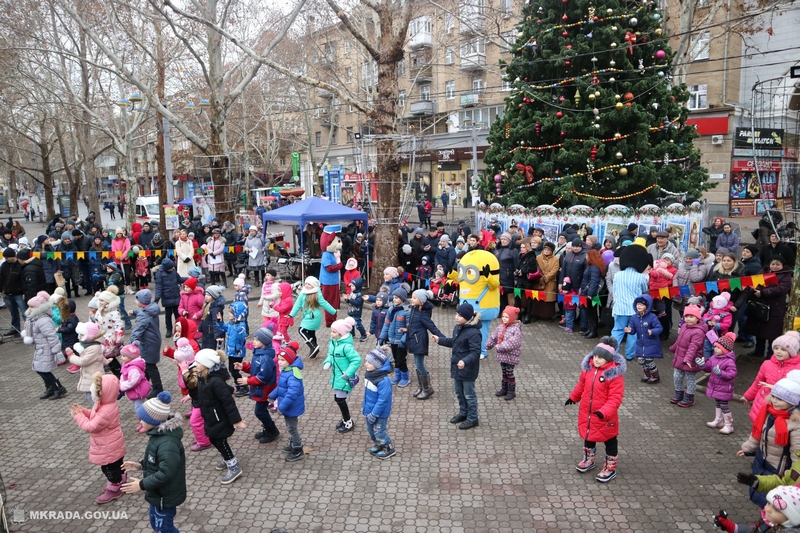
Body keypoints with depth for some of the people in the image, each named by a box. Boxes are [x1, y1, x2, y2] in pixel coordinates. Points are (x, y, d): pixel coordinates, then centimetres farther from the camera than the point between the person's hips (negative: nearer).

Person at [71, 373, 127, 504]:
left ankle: (114, 490, 29)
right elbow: (96, 417, 12)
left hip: (109, 448, -10)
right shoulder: (106, 404, -4)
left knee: (109, 468, 11)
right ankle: (118, 483, 44)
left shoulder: (106, 411, -36)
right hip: (112, 445, 10)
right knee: (116, 466, 26)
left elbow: (91, 426, -27)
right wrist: (83, 410, 1)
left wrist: (78, 416, -16)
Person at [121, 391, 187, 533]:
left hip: (166, 496, -10)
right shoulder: (159, 433, -3)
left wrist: (142, 485, -25)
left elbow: (166, 473, -34)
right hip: (158, 493, 10)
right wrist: (141, 465, 4)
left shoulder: (167, 444, -35)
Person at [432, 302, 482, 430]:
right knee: (458, 392, 22)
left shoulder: (473, 332, -26)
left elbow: (475, 352, -28)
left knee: (469, 394, 7)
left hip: (467, 369, -9)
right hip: (457, 366, 9)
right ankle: (463, 413, 41)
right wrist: (440, 340, 12)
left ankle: (473, 419, 23)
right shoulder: (458, 327, 3)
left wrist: (465, 361, -43)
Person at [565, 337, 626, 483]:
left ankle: (610, 469, 31)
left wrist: (604, 411, -35)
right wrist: (573, 397, 19)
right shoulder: (588, 367, -7)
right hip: (587, 413, 6)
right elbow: (581, 384, 11)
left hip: (605, 417, -6)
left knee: (609, 441, 14)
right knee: (588, 436, 24)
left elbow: (616, 398, -25)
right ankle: (589, 460, 46)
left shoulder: (615, 373, -25)